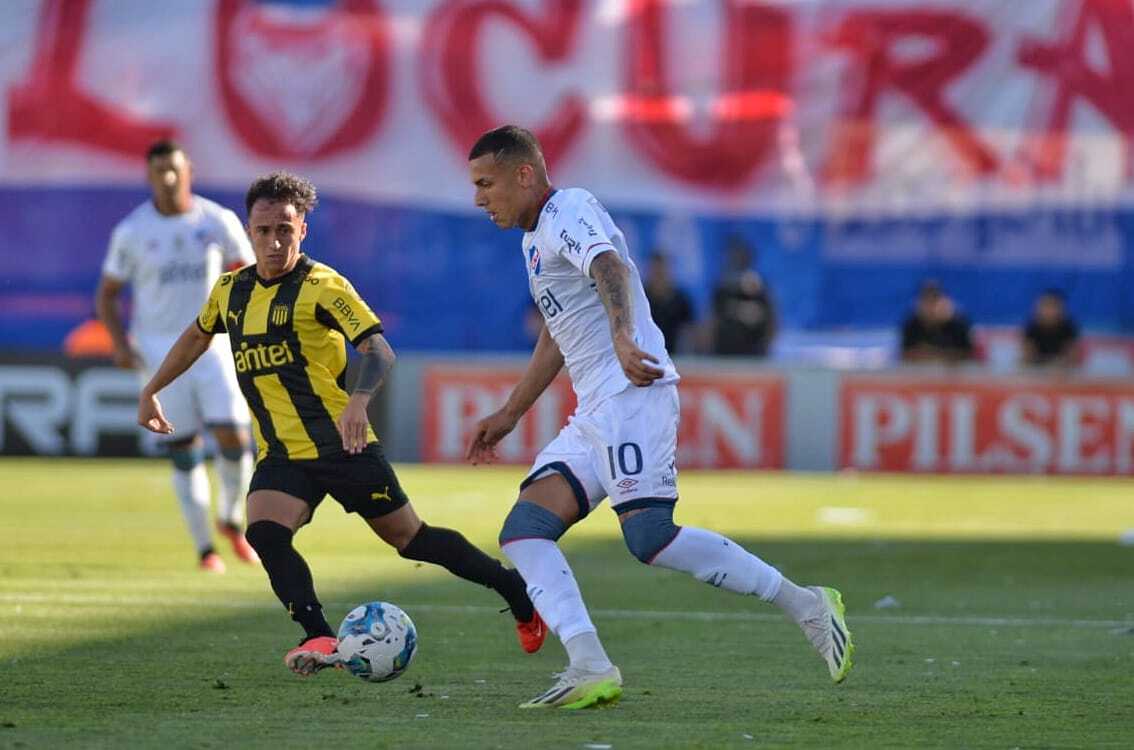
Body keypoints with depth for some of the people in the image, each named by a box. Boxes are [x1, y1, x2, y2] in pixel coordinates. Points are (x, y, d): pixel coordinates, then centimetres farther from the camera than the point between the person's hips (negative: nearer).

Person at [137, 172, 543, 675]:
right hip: (280, 455, 5)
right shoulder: (230, 291, 9)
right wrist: (151, 392, 31)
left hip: (341, 445, -5)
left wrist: (359, 401, -40)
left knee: (412, 540, 3)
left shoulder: (320, 286, -11)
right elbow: (196, 337, 30)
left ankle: (518, 592, 20)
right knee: (264, 533, -24)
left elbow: (378, 350, -21)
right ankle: (319, 639, -26)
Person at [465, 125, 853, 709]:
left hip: (633, 393, -10)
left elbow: (610, 268, -26)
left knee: (650, 537, -22)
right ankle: (590, 669, -19)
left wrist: (623, 339, -45)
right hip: (594, 414, 10)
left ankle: (807, 607, -12)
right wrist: (508, 415, 41)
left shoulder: (569, 210, -5)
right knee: (523, 530, -6)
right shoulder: (534, 240, 26)